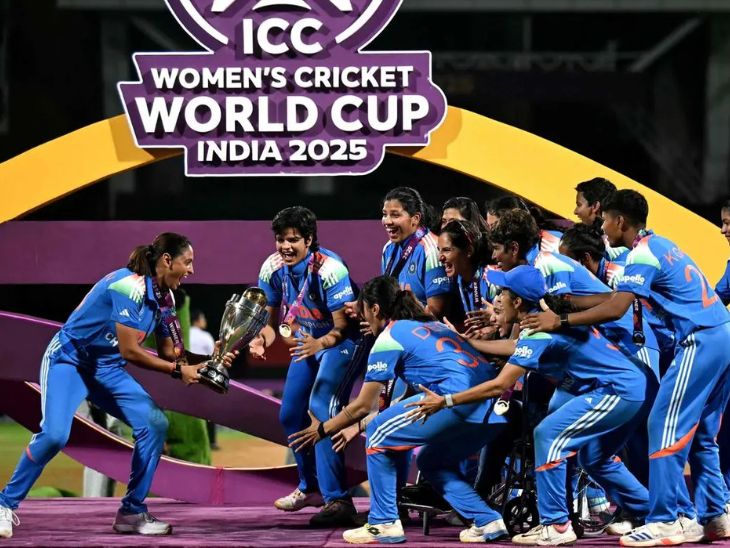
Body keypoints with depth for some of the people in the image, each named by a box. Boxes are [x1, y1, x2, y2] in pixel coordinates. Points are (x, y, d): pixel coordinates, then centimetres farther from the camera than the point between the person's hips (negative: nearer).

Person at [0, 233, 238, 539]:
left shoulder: (164, 298, 3)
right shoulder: (131, 286, -25)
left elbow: (169, 352, 7)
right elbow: (130, 351, -26)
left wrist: (208, 362, -9)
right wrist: (178, 370, -19)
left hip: (106, 370, 8)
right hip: (68, 360, -8)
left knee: (155, 423, -8)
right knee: (54, 434, -27)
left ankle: (132, 513, 1)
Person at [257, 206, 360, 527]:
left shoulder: (329, 268, -29)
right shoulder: (272, 268, -10)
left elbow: (342, 326, -28)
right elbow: (269, 316, 3)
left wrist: (319, 344, -47)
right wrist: (262, 340, -19)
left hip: (341, 340, -8)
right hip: (308, 339, 8)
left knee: (322, 408, -25)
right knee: (290, 414, 13)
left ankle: (337, 500, -28)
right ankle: (311, 487, 35)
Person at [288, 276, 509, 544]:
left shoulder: (389, 338, 8)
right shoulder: (434, 325, 31)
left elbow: (364, 406, 11)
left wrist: (322, 430, 27)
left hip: (459, 397, -8)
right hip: (495, 409, 8)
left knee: (379, 434, 7)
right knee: (432, 461, 26)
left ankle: (384, 524, 7)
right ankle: (487, 522, 13)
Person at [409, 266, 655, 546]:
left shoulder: (539, 330, -16)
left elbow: (499, 386, -19)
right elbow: (516, 349, 26)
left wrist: (445, 401, -15)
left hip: (620, 391, -10)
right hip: (638, 387, 10)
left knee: (548, 434, -11)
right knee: (594, 457, 23)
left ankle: (556, 526, -10)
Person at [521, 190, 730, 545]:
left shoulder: (643, 255, -10)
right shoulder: (658, 245, 19)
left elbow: (615, 309, -20)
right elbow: (618, 297, 20)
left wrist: (560, 322, -16)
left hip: (701, 342, -10)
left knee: (666, 428, -8)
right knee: (701, 433, 14)